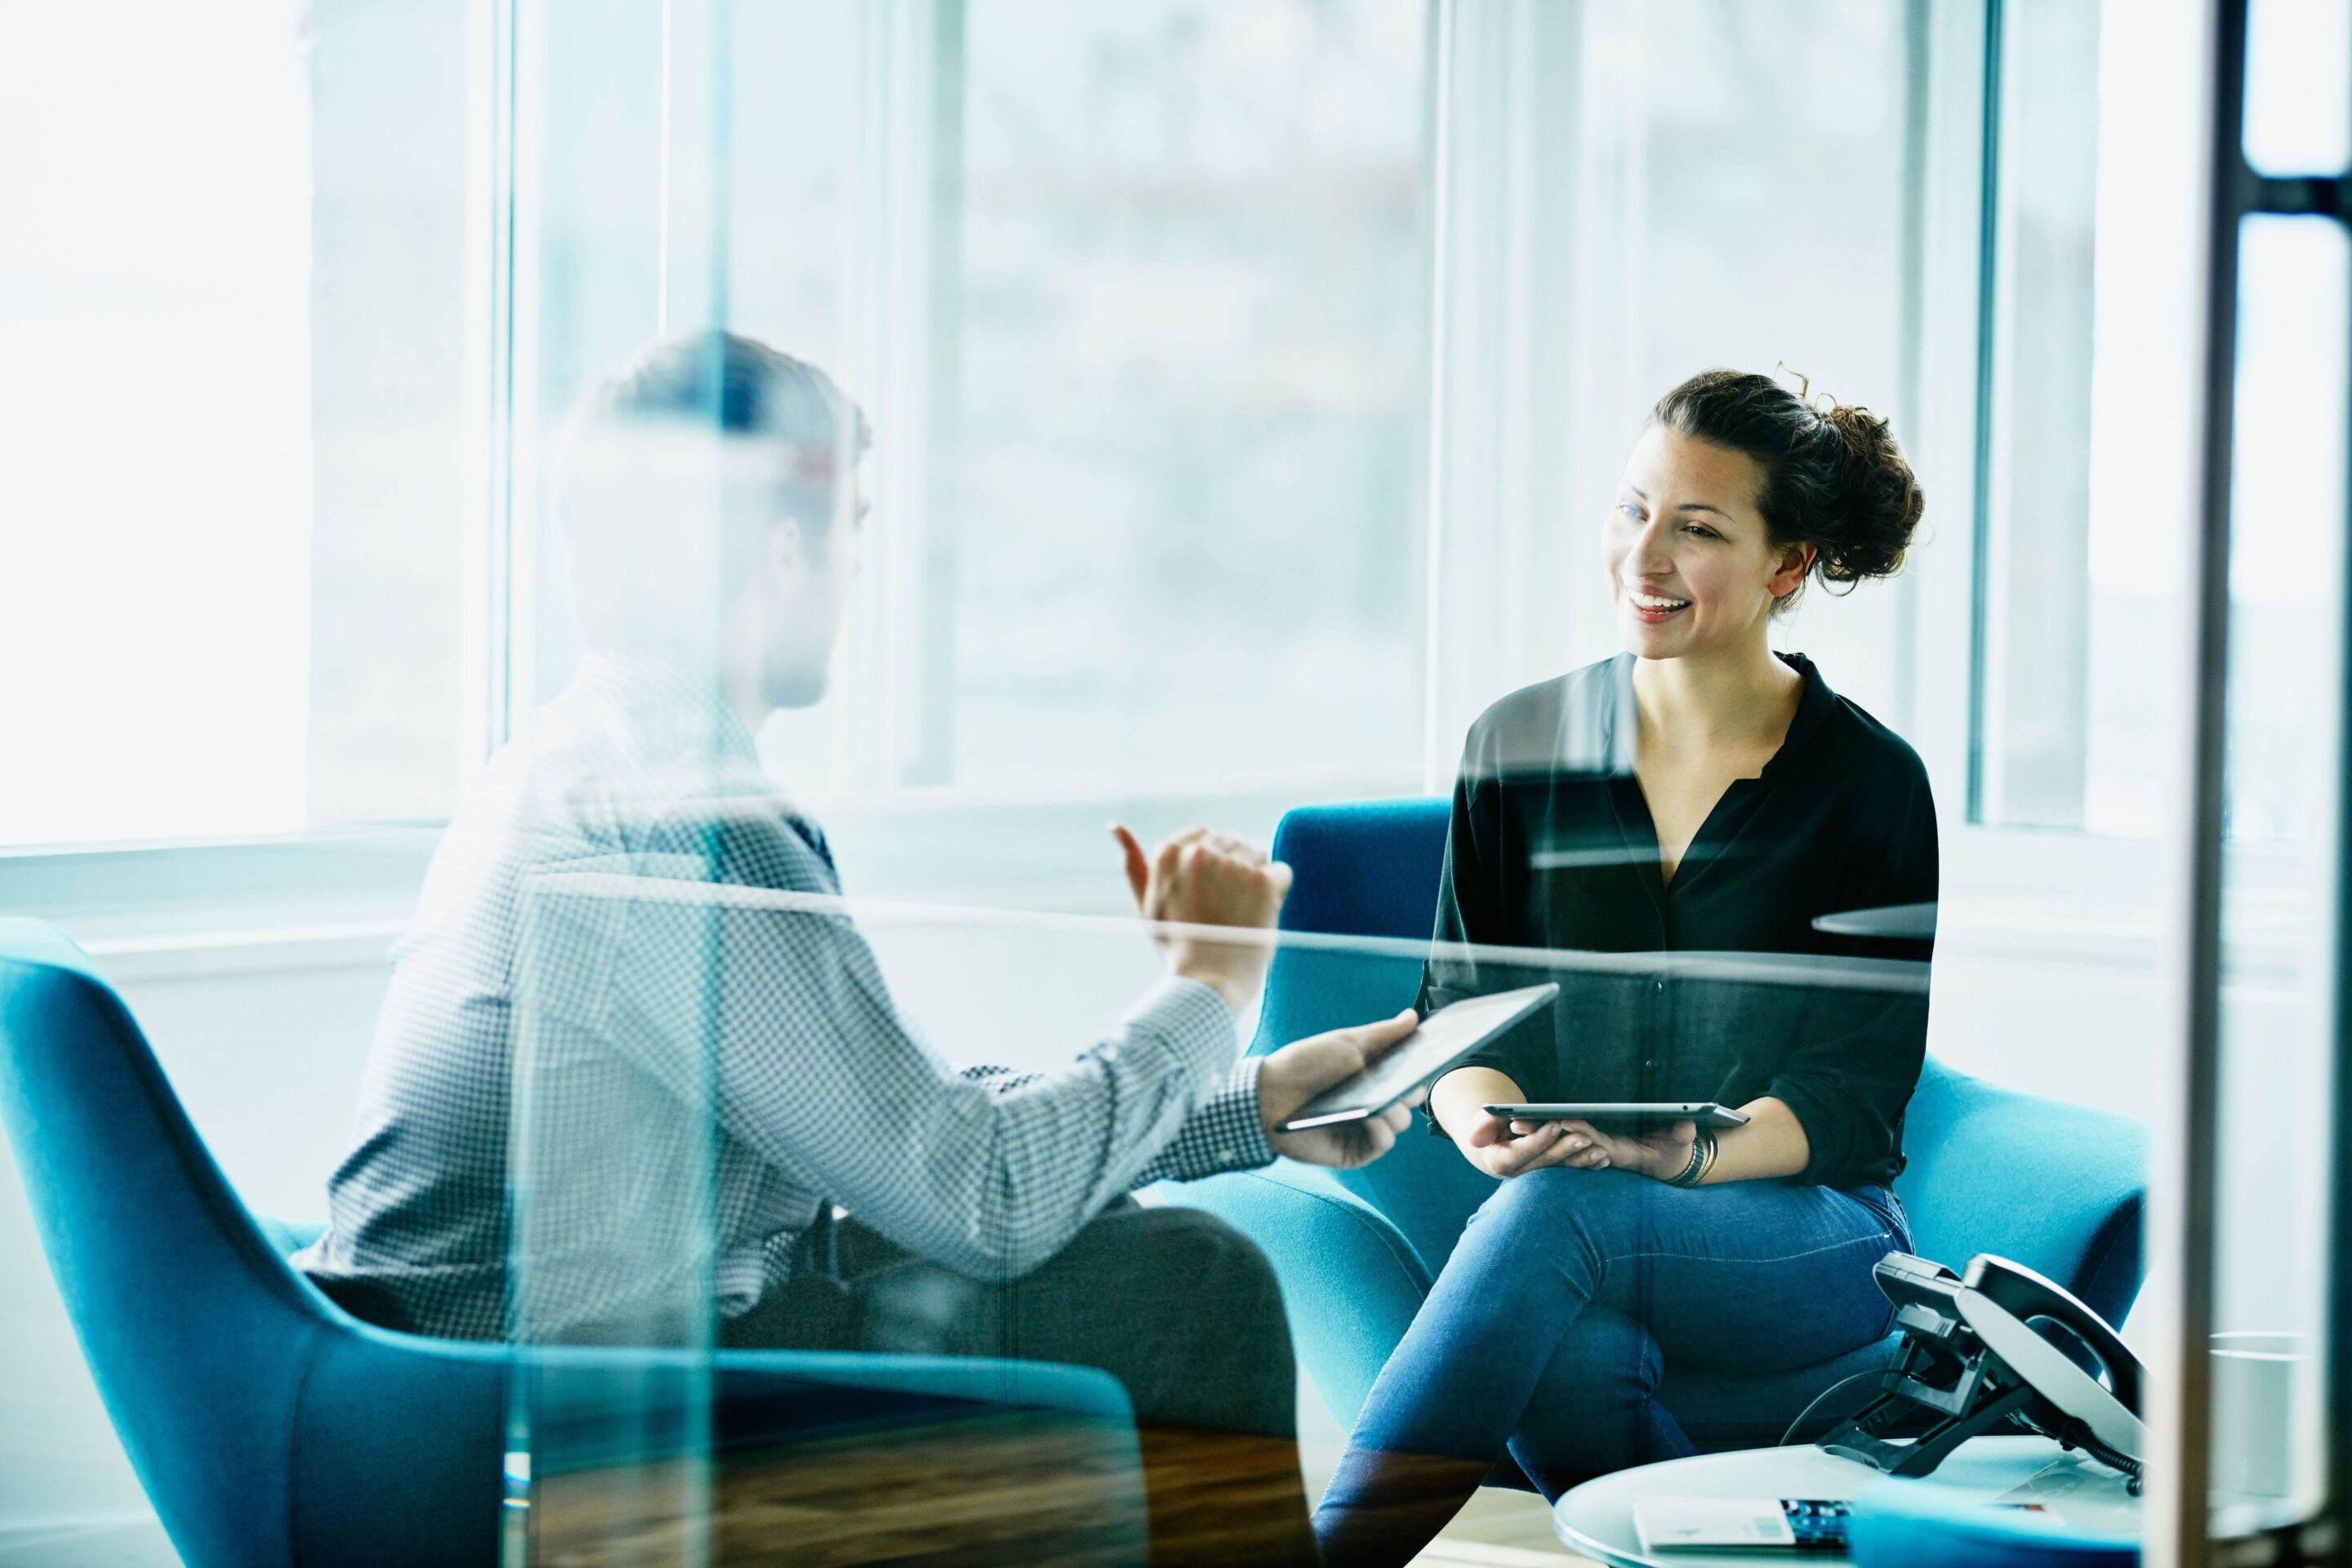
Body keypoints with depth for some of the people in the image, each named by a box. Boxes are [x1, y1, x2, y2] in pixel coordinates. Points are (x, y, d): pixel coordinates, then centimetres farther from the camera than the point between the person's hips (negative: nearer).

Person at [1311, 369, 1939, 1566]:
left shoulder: (1871, 784, 0)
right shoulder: (1518, 748, 9)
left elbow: (1853, 1092, -4)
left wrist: (1694, 1157, -25)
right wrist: (1486, 1127, -16)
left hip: (1809, 1240, -2)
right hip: (1564, 1236, 2)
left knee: (1562, 1210, -36)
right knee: (1566, 1355, -37)